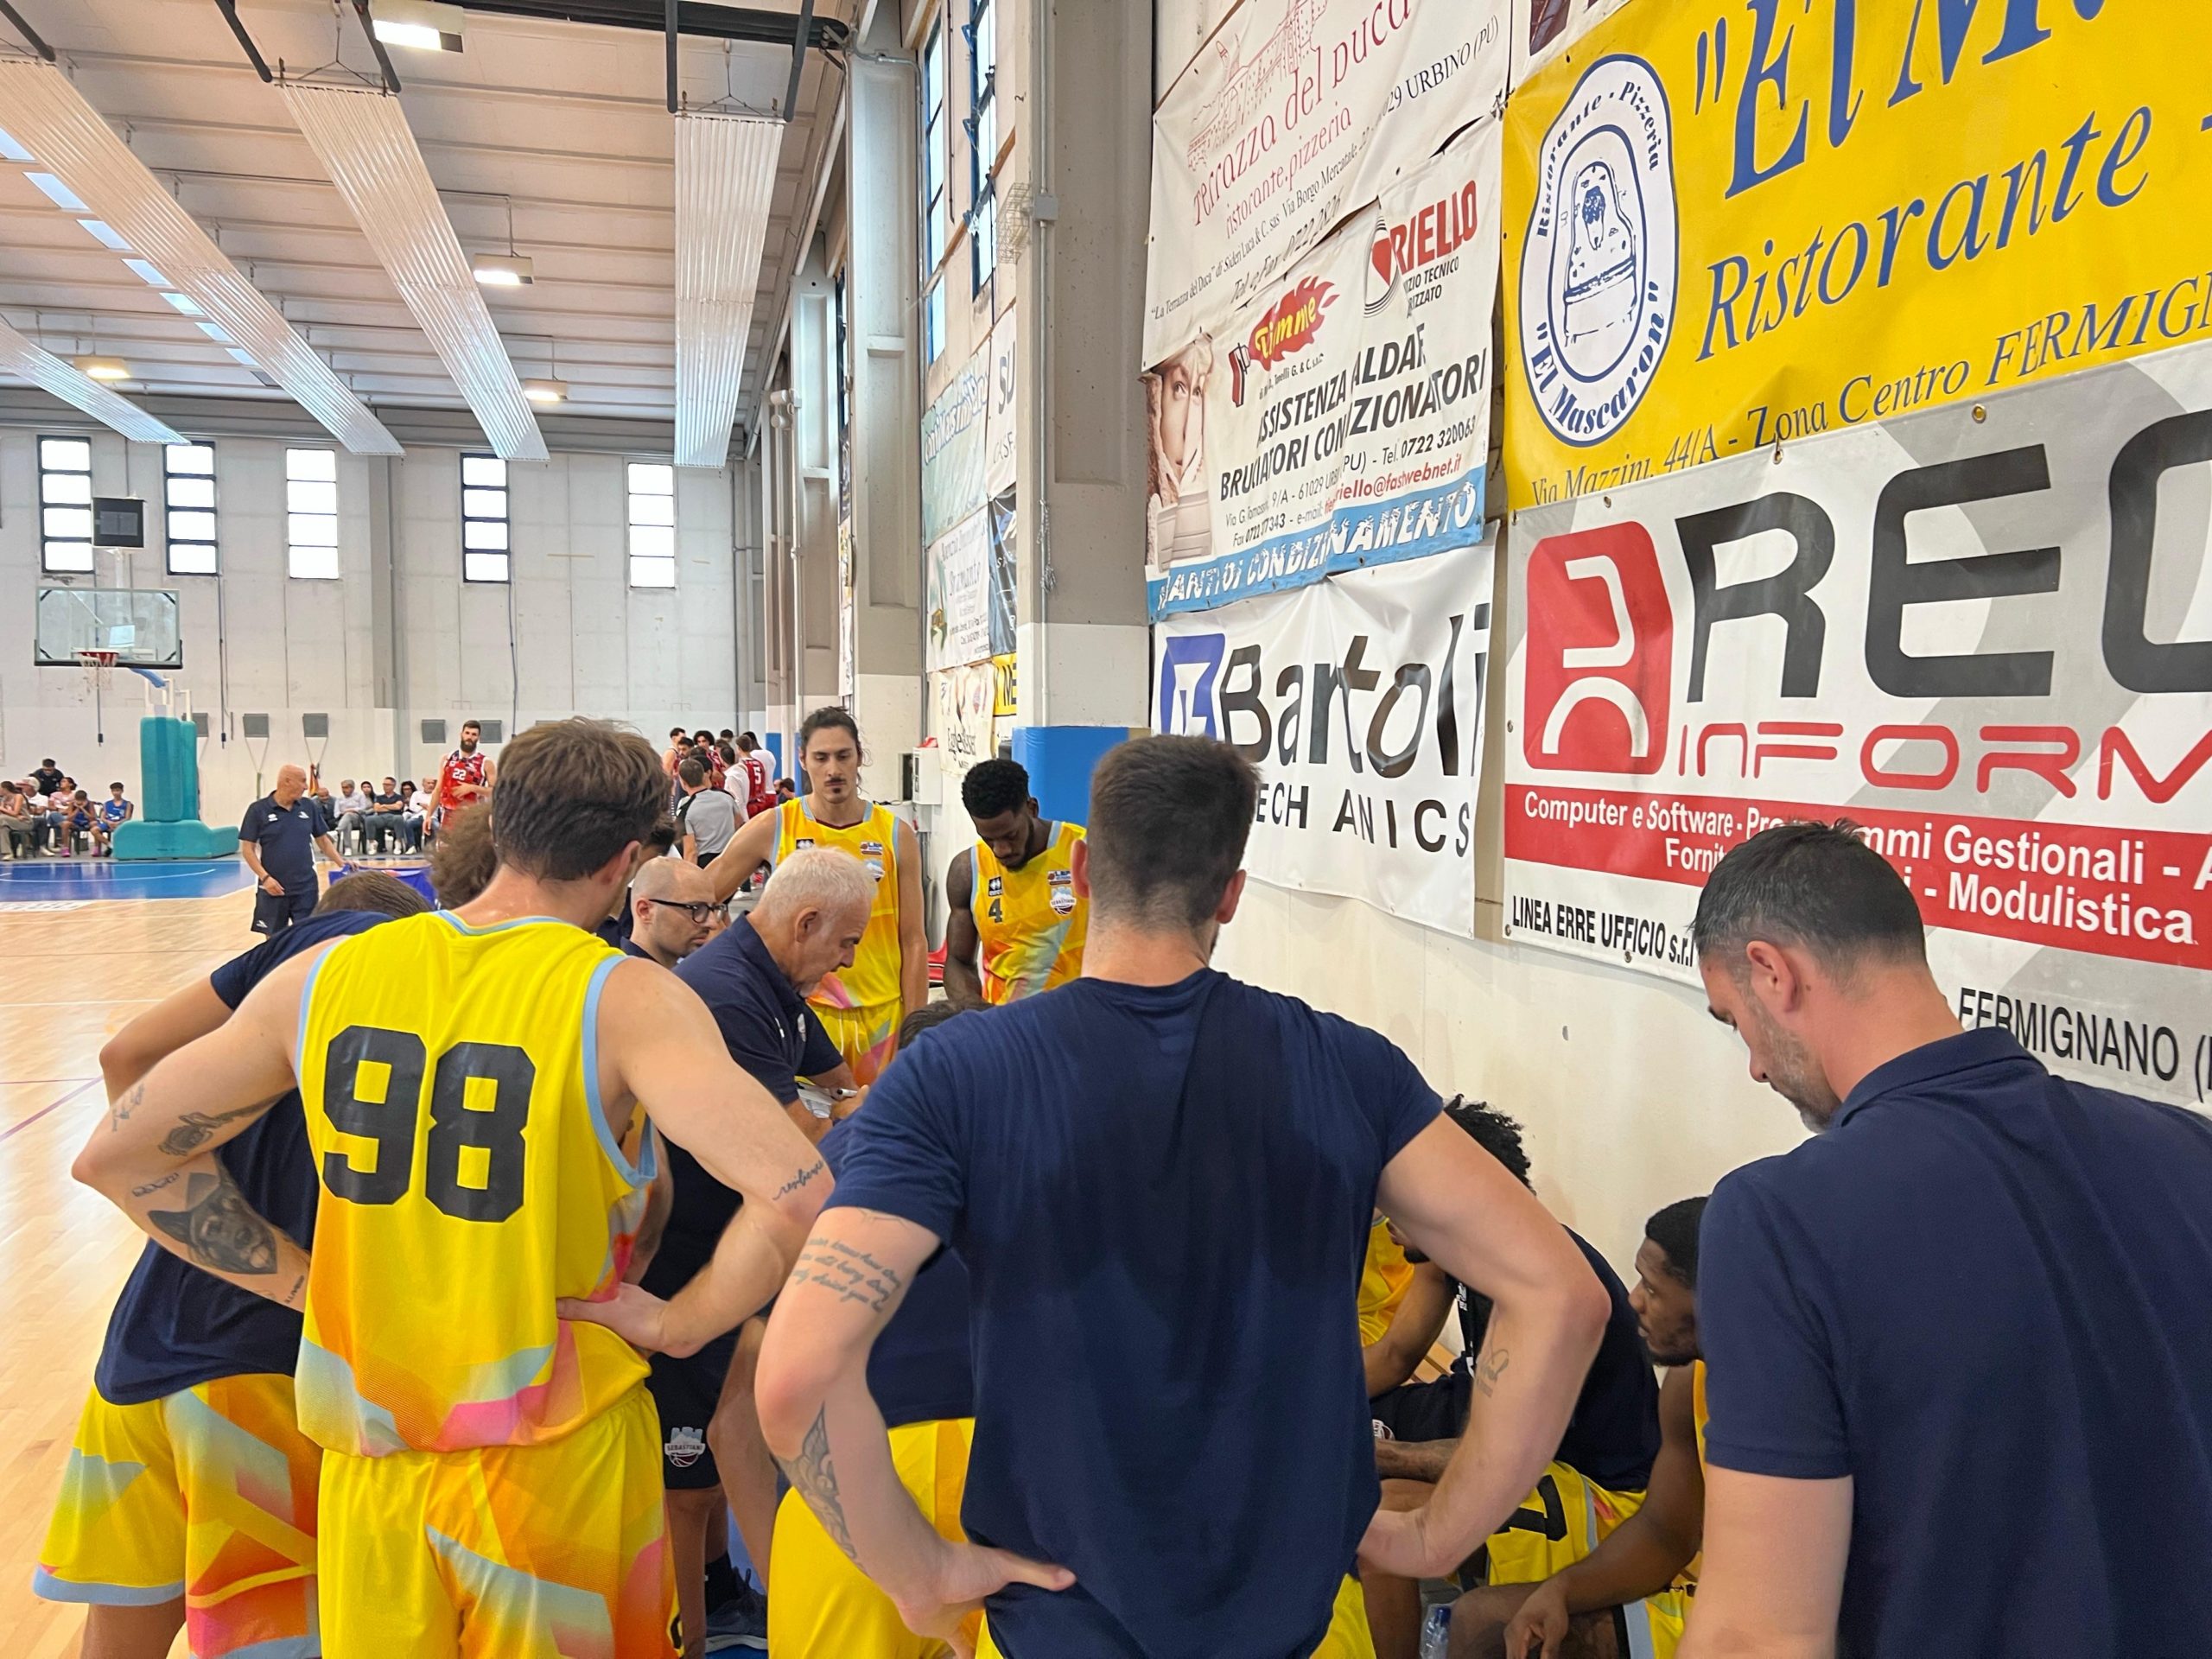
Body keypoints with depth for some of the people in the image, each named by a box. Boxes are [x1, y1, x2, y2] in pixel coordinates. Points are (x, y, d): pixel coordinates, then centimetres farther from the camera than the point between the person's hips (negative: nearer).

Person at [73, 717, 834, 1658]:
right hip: (557, 1463, -3)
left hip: (369, 1455, 3)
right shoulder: (627, 999, -19)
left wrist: (299, 1280, 5)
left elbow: (118, 1157, 4)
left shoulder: (323, 976, -5)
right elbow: (797, 1194, -29)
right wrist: (679, 1324, -13)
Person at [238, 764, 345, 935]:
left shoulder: (309, 807, 4)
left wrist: (342, 863, 0)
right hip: (273, 888, -2)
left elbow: (323, 840, 12)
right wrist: (265, 877, -14)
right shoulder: (258, 809, -5)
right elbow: (247, 849, -4)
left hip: (305, 888, 2)